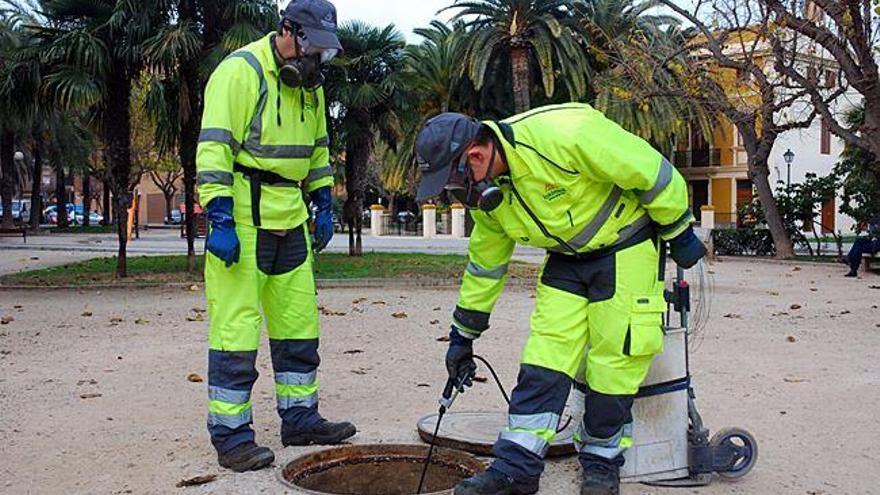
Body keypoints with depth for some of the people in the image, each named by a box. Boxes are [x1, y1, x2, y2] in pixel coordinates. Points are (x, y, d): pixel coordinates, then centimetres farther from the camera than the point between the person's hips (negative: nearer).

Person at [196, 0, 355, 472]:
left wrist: (323, 204, 17)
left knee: (299, 323, 13)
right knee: (237, 327, -5)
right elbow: (214, 148, -18)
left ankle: (300, 418, 25)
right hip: (241, 220, -8)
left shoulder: (309, 84, 13)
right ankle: (230, 434, 5)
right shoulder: (240, 71, -12)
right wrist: (219, 219, -22)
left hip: (290, 221, 8)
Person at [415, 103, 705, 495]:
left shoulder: (564, 134, -32)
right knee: (544, 354, -5)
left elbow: (651, 171, -22)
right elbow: (484, 264, 8)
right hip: (567, 258, 6)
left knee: (614, 358, -5)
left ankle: (602, 462, 13)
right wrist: (462, 337, 13)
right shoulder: (487, 193, -6)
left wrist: (680, 234, -10)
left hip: (626, 249, -6)